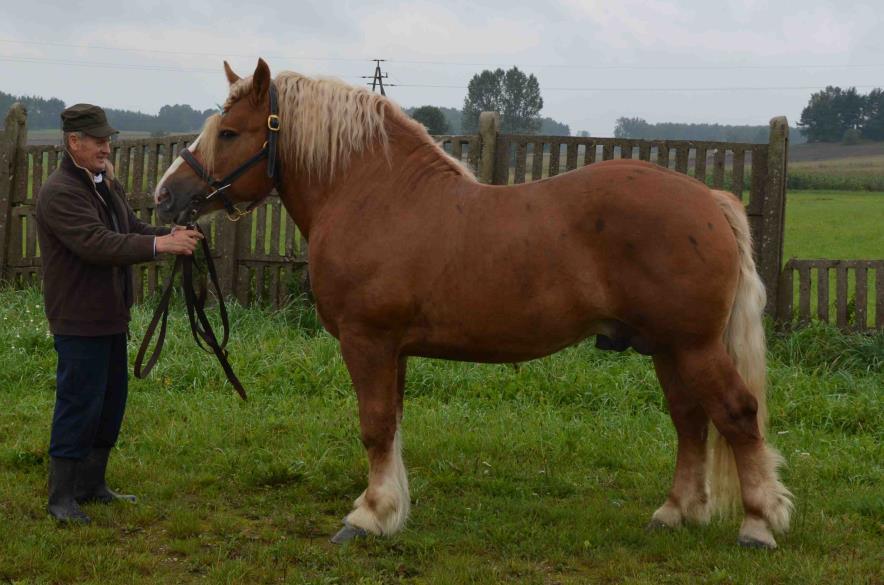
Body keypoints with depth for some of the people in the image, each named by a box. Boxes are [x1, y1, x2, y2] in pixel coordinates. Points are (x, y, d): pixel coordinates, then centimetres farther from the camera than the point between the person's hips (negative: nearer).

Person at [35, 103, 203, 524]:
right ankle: (61, 497, 4)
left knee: (111, 402, 16)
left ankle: (91, 486, 28)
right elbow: (97, 244, -29)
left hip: (110, 315, 10)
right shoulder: (59, 193, -18)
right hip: (79, 319, -10)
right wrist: (158, 245, -34)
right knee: (79, 405, -5)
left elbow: (132, 231, 16)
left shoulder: (107, 185, 13)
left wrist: (171, 235, -5)